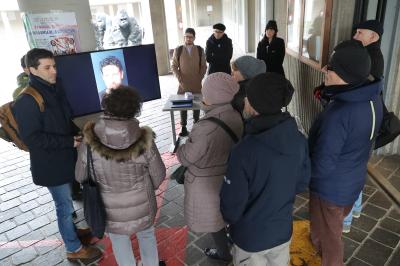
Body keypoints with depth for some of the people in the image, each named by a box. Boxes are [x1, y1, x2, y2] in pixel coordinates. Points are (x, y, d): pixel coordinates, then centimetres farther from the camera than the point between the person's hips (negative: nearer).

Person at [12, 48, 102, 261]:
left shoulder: (56, 90, 4)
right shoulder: (26, 101, -21)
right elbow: (32, 138, -22)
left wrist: (77, 134, -1)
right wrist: (69, 142, -21)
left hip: (66, 158, 8)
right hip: (50, 164, -7)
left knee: (67, 202, 24)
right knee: (65, 205, 7)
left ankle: (71, 231, 47)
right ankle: (74, 249, 26)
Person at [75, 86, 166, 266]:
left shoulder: (90, 141, -22)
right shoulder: (143, 140, -23)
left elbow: (80, 176, -8)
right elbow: (158, 175, -11)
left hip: (110, 209, 0)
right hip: (142, 205, 0)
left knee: (120, 243, 26)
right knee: (147, 236, 29)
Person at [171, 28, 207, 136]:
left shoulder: (200, 50, 2)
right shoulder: (178, 50, 0)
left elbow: (203, 66, 6)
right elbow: (174, 66, 2)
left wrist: (199, 78, -5)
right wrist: (179, 78, -9)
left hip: (197, 84, 1)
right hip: (183, 84, -1)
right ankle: (183, 127, 11)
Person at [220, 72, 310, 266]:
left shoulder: (244, 151, -33)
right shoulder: (298, 139, -15)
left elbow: (232, 204, -22)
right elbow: (302, 184, 0)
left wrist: (229, 219, -1)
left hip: (251, 237, -4)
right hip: (283, 230, 5)